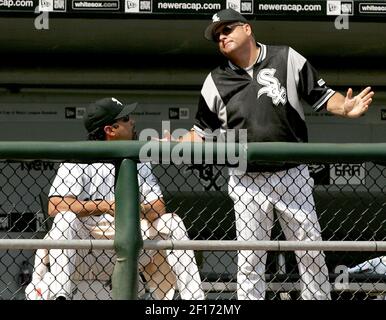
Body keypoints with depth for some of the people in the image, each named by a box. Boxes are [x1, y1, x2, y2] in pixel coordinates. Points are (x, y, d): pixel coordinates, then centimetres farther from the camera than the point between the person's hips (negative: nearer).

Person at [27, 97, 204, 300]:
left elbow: (159, 209, -1)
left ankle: (194, 297, -14)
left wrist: (141, 210, -25)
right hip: (85, 254, -4)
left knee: (171, 222, -11)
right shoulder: (78, 163, -7)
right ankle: (60, 294, -40)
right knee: (67, 217, -31)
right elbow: (54, 207, -22)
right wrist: (104, 206, -30)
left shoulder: (139, 162, 10)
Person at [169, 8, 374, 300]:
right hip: (247, 183, 1)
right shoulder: (215, 82, 4)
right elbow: (202, 132, 10)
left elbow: (321, 96, 0)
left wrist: (345, 108, -20)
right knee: (249, 259, 4)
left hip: (292, 177, -1)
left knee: (311, 250, 6)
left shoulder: (288, 59, -2)